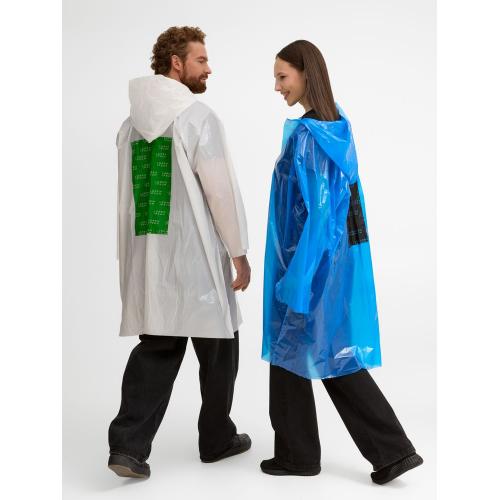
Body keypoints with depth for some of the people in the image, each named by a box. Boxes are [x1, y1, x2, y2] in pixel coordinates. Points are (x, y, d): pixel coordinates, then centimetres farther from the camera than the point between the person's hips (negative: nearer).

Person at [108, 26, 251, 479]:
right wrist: (240, 253, -3)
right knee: (217, 350, 11)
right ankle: (217, 440, 25)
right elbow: (222, 191, -11)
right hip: (197, 255, -6)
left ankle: (129, 444, 0)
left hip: (147, 255, 6)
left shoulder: (130, 123, 11)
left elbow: (126, 194, 13)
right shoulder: (198, 117, -10)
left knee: (155, 349, 10)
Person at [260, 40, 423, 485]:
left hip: (311, 259, -9)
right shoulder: (340, 127, 8)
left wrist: (296, 279, -19)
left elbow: (319, 212, -22)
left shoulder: (306, 134, -19)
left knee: (290, 351, 9)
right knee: (334, 354, 15)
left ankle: (298, 454, 24)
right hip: (340, 255, 9)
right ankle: (393, 450, 13)